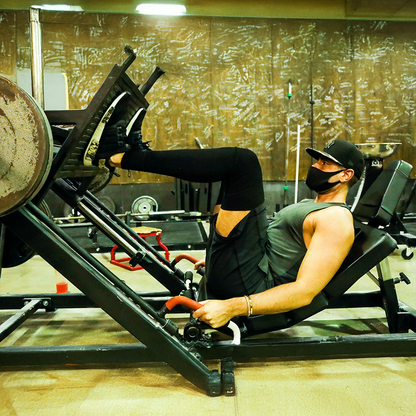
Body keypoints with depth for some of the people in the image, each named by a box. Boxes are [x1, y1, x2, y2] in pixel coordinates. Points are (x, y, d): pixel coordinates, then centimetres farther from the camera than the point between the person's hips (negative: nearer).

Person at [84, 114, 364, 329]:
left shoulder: (337, 220, -9)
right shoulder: (311, 207, 23)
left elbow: (304, 291, -20)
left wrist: (233, 307, -30)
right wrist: (215, 262, 31)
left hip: (245, 285, -10)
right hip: (236, 275, 10)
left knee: (243, 161, -22)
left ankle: (120, 157, -13)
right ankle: (131, 152, 12)